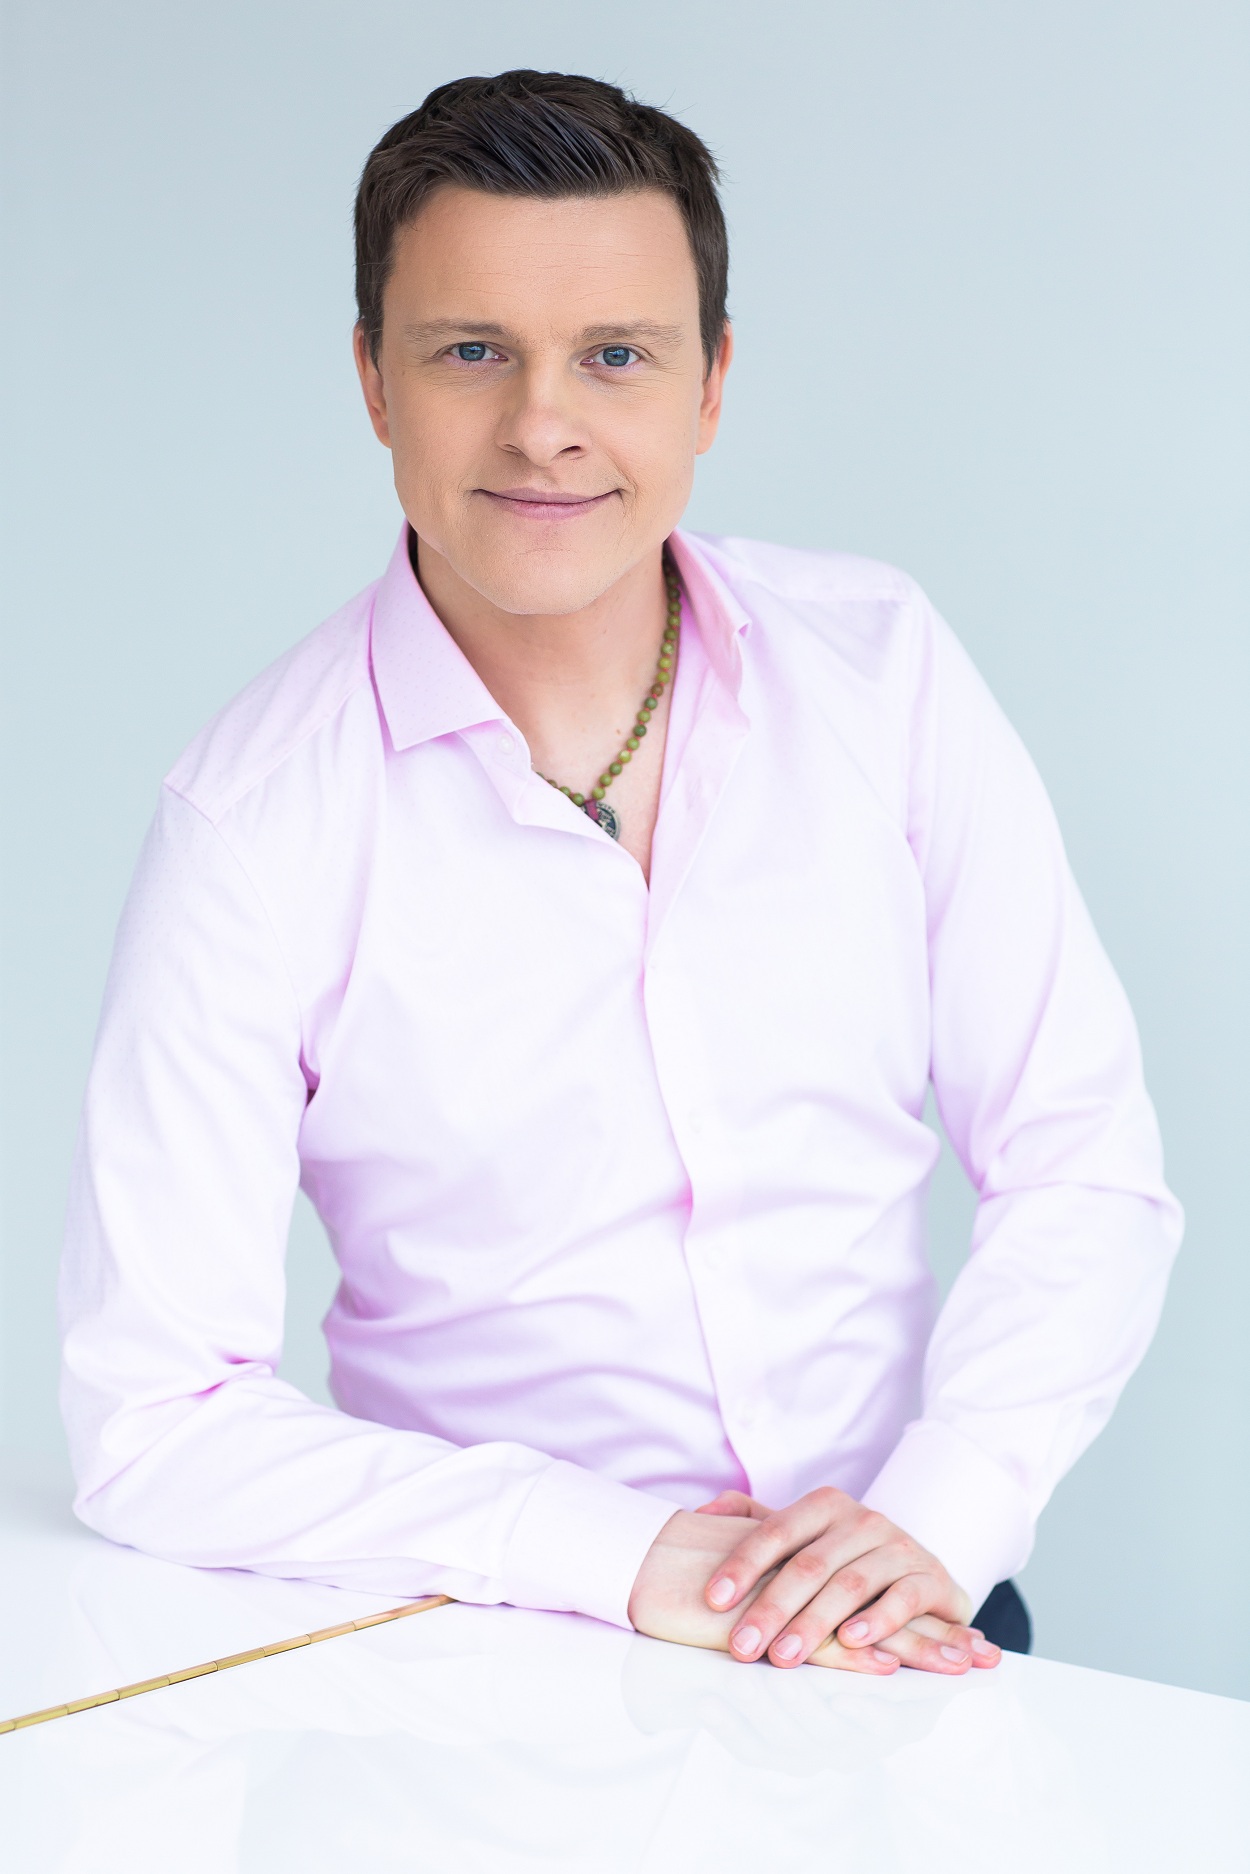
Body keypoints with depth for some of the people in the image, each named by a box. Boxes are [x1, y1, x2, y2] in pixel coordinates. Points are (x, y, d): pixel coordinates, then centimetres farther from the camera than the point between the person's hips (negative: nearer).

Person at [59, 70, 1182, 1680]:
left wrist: (934, 1519, -13)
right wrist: (625, 1553, -19)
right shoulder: (256, 818, -9)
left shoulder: (880, 665, 1)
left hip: (893, 1629, 2)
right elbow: (152, 1419, -11)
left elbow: (1085, 1177, 3)